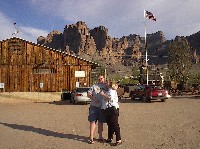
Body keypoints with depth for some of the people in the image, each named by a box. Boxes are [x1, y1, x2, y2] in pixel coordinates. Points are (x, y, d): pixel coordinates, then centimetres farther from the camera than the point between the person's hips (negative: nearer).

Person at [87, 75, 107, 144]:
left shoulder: (106, 86, 8)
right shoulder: (94, 86, 6)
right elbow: (88, 94, 4)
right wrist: (93, 98, -12)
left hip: (102, 107, 1)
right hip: (94, 106, -1)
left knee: (101, 121, 12)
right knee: (92, 121, -4)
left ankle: (100, 136, 26)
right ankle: (91, 137, 1)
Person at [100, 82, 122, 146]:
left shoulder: (112, 91, -3)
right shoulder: (108, 91, 24)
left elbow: (111, 98, -21)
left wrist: (103, 94, -16)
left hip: (112, 109, -9)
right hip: (107, 109, 9)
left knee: (115, 124, -8)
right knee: (109, 124, 16)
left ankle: (119, 140, -5)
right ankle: (110, 138, 26)